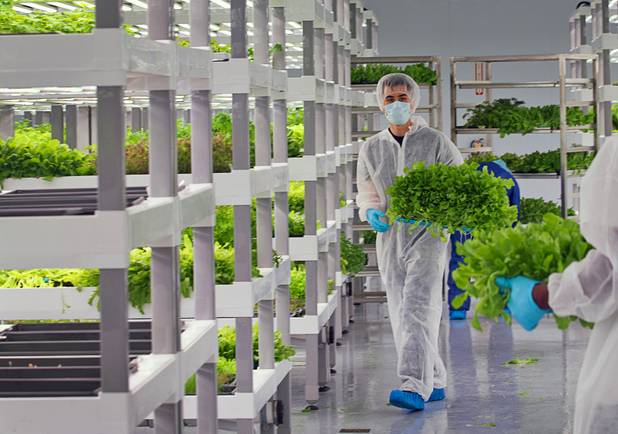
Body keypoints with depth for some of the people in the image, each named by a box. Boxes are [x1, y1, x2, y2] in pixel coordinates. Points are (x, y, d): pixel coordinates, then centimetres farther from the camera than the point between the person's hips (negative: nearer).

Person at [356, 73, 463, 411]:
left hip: (427, 235, -5)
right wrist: (372, 213, -4)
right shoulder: (370, 149, 10)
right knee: (401, 315, 6)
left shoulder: (435, 142, -2)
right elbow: (366, 193, 19)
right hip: (390, 240, 5)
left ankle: (415, 387, -27)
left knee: (417, 309, -19)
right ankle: (435, 382, 18)